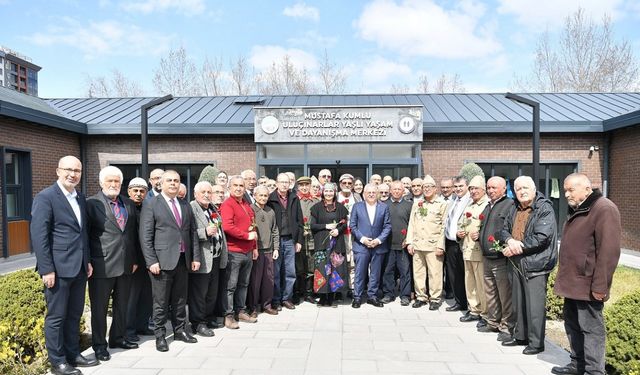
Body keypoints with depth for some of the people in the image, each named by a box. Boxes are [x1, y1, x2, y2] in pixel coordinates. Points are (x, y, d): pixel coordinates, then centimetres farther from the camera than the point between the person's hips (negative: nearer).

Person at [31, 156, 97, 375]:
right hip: (58, 268, -7)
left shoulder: (81, 198, 12)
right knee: (56, 317, 6)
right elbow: (38, 235, -15)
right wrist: (46, 269, -18)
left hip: (79, 267, 7)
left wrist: (87, 260, 14)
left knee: (74, 315, 16)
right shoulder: (45, 197, -10)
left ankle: (73, 354, 29)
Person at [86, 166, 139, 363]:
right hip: (102, 265, -5)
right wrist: (88, 263, -9)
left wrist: (135, 259, 10)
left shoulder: (129, 204, 9)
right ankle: (99, 345, 22)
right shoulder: (92, 204, -6)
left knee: (122, 305, 17)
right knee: (99, 308, 8)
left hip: (126, 265, 5)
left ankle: (118, 338, 33)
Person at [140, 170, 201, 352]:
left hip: (183, 260, 5)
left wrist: (196, 257, 8)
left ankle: (180, 330, 28)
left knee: (180, 299, 14)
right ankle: (160, 335, 18)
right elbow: (145, 236, -8)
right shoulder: (151, 205, -4)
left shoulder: (185, 206, 13)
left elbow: (193, 232, 14)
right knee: (161, 302, 4)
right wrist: (151, 261, -14)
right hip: (162, 261, -5)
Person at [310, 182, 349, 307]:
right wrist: (326, 226, -10)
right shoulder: (317, 207, 5)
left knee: (335, 268, -1)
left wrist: (338, 230, -9)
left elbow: (345, 224, 10)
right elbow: (312, 225, 1)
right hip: (322, 242, -1)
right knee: (322, 269, -6)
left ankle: (331, 297, 9)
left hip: (337, 242, 2)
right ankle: (323, 297, 3)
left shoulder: (340, 207, 11)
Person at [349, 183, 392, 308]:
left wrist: (379, 239, -9)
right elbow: (352, 225, 1)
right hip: (361, 245, -1)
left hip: (378, 245, 1)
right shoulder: (357, 206, 4)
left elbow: (387, 226, 3)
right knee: (360, 273, 1)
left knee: (375, 273, 8)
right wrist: (362, 238, -10)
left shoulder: (384, 207, 6)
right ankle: (357, 297, 11)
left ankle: (372, 296, 20)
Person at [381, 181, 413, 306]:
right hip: (388, 244, 2)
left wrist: (408, 239, -7)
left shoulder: (409, 205, 5)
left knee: (405, 271, 2)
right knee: (388, 270, 7)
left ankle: (405, 295, 12)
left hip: (403, 244, -1)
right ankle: (388, 294, 19)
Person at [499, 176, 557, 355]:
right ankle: (520, 336, 32)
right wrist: (510, 241, -10)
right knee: (518, 303, 18)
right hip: (517, 264, 8)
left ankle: (536, 343, 11)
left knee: (535, 306, -3)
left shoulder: (544, 209, -12)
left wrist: (518, 246, -15)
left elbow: (541, 238, -21)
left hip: (536, 265, -8)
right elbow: (504, 230, 13)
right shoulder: (514, 208, 12)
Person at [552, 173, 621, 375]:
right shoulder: (577, 210, 16)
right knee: (572, 324, 17)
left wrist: (600, 286, -21)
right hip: (572, 283, 10)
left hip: (587, 285, -9)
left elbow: (609, 251, -20)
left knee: (591, 328, 0)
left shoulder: (604, 209, -14)